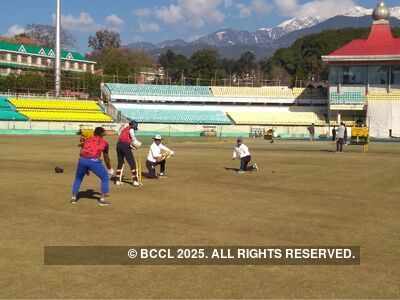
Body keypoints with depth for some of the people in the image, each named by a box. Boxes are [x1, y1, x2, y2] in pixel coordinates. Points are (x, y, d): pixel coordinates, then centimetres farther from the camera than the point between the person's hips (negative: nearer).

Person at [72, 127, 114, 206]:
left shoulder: (87, 140, 28)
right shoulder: (104, 142, 22)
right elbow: (106, 157, 30)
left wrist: (85, 168, 36)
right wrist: (110, 169, 44)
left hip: (82, 160, 3)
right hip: (94, 161, -3)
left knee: (78, 178, 27)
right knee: (105, 178, 16)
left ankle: (74, 198, 29)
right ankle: (102, 199, 12)